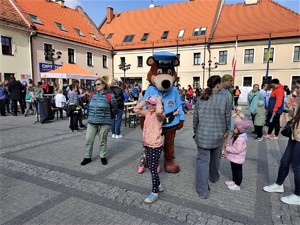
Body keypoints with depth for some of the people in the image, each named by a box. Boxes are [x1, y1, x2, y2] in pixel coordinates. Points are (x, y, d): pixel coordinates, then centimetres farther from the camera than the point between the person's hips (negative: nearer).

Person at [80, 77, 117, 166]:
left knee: (103, 141, 9)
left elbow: (115, 108, 3)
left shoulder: (109, 96, -7)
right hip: (91, 122, 4)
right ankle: (88, 157, 21)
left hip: (104, 122, -4)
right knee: (88, 140, 6)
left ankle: (103, 157, 26)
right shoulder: (93, 94, 7)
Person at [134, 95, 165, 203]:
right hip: (147, 145, 9)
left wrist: (159, 100, -22)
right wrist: (145, 100, 2)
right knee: (150, 166, 20)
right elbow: (136, 109, 11)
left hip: (156, 146, -9)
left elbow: (159, 111, -39)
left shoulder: (160, 115, -15)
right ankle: (158, 185, 40)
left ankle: (155, 193, 14)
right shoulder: (147, 113, 9)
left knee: (153, 169, -2)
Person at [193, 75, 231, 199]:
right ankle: (214, 177, 49)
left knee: (203, 160, 5)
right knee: (215, 159, 23)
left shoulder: (201, 98, -2)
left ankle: (202, 191, 6)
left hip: (202, 135, 0)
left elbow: (195, 117, 3)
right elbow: (227, 118, -1)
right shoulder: (225, 98, -8)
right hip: (217, 135, 0)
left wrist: (196, 132, 17)